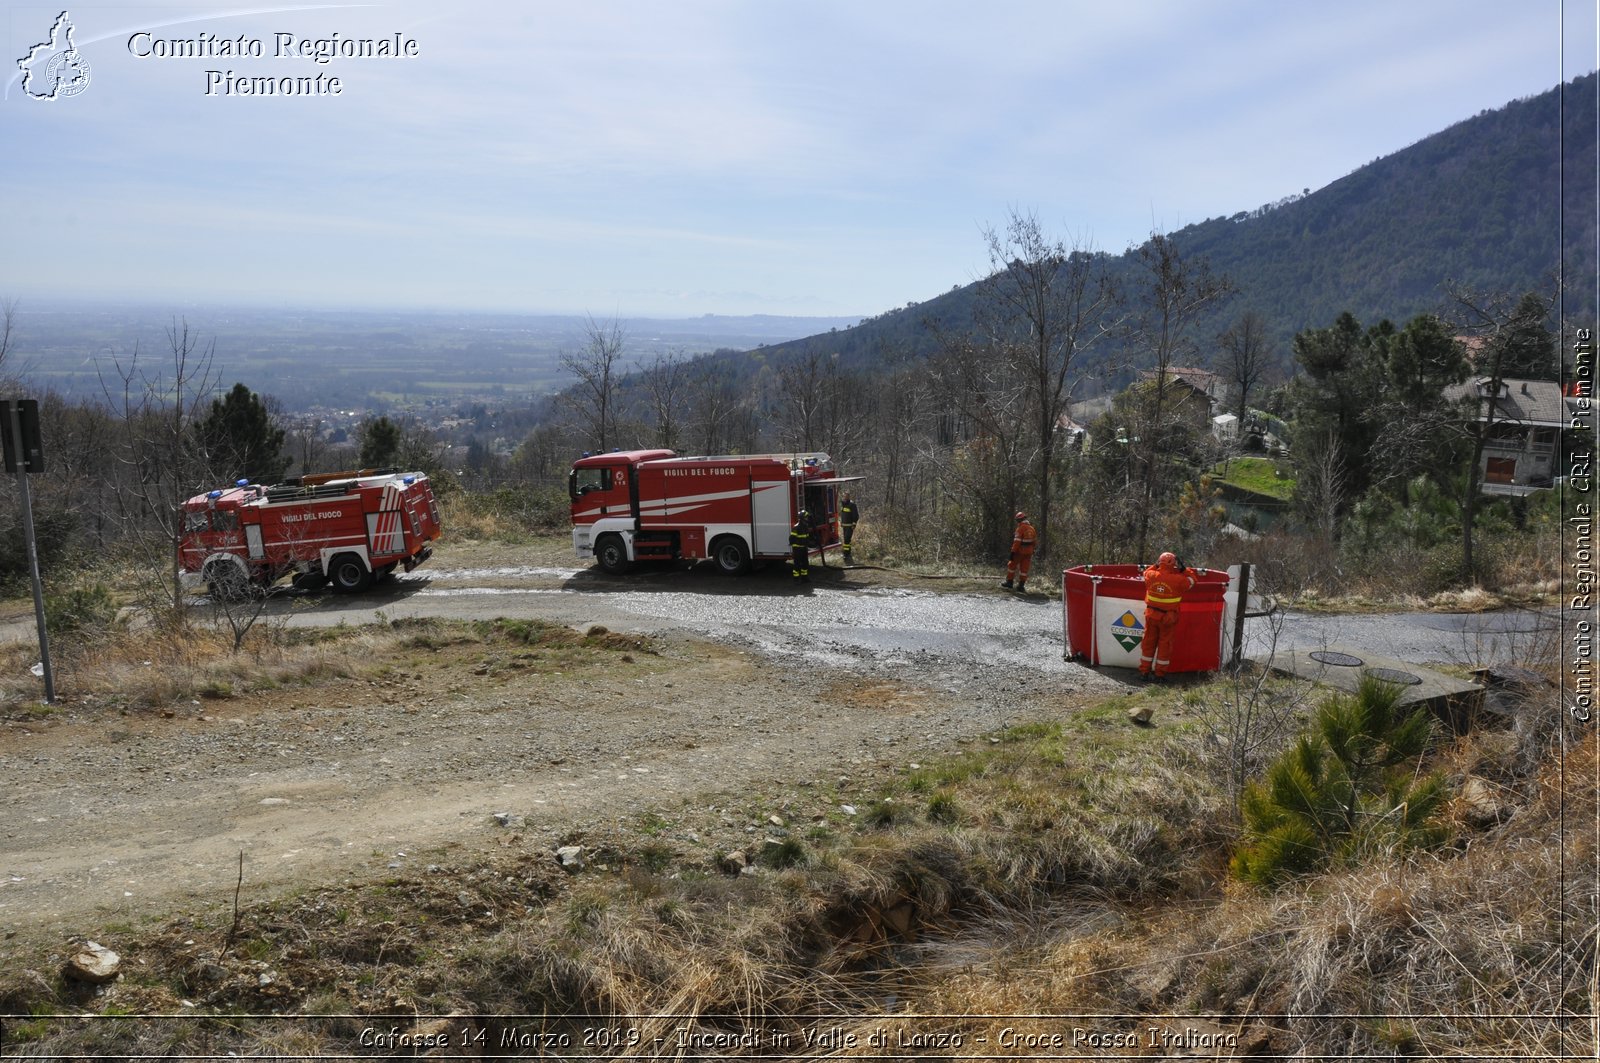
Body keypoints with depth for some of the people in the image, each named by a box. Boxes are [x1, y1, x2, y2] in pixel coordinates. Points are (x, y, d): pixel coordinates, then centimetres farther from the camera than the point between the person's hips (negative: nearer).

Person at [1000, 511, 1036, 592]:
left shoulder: (1020, 528, -14)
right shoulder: (1032, 528, 7)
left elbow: (1017, 541, -19)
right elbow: (1035, 540, 14)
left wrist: (1013, 551, -18)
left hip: (1020, 551, -6)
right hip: (1029, 552, 6)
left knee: (1012, 566, 11)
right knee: (1024, 569, 8)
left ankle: (1009, 583, 17)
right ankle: (1021, 586, 7)